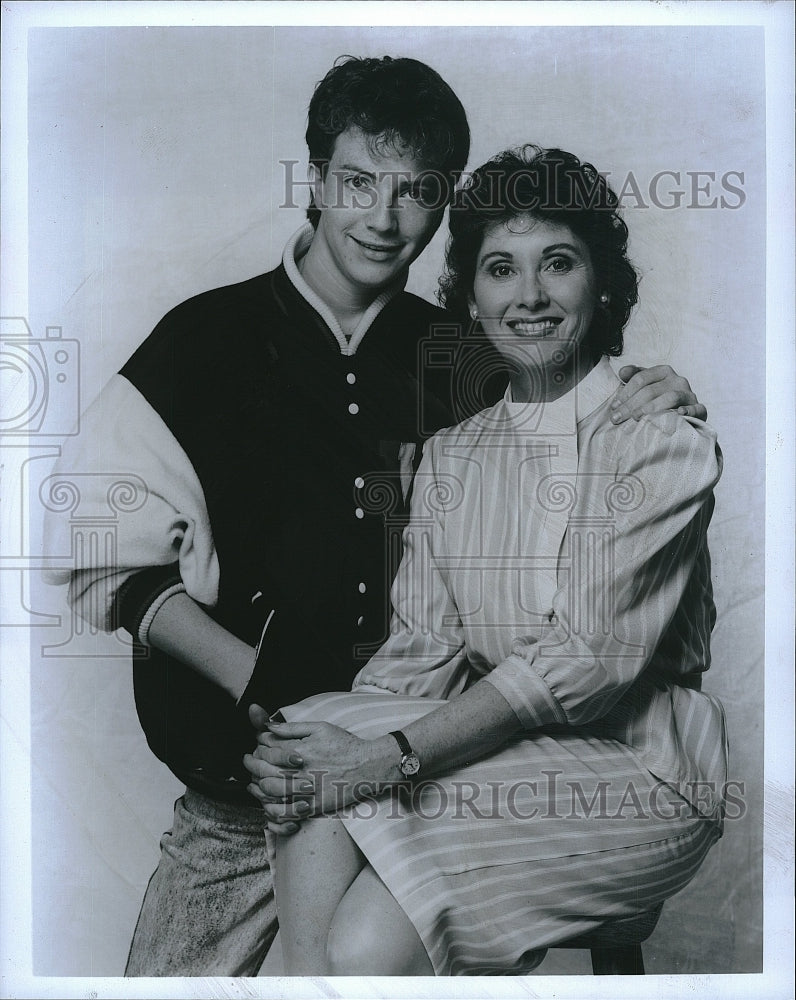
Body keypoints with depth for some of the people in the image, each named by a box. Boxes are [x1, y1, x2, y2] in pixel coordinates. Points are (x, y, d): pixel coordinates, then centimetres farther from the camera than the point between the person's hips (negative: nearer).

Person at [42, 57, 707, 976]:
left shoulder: (450, 359, 6)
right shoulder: (208, 340, -1)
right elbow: (109, 563, -3)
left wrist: (637, 410, -1)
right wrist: (261, 686, -12)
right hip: (249, 766, -1)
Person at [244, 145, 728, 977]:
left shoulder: (663, 434, -6)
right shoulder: (450, 456, 11)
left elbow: (592, 656, -15)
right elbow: (422, 648, 3)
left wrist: (392, 756, -21)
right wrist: (333, 736, -18)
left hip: (633, 761, -5)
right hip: (491, 739, 5)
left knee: (369, 948, -24)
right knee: (313, 777, -23)